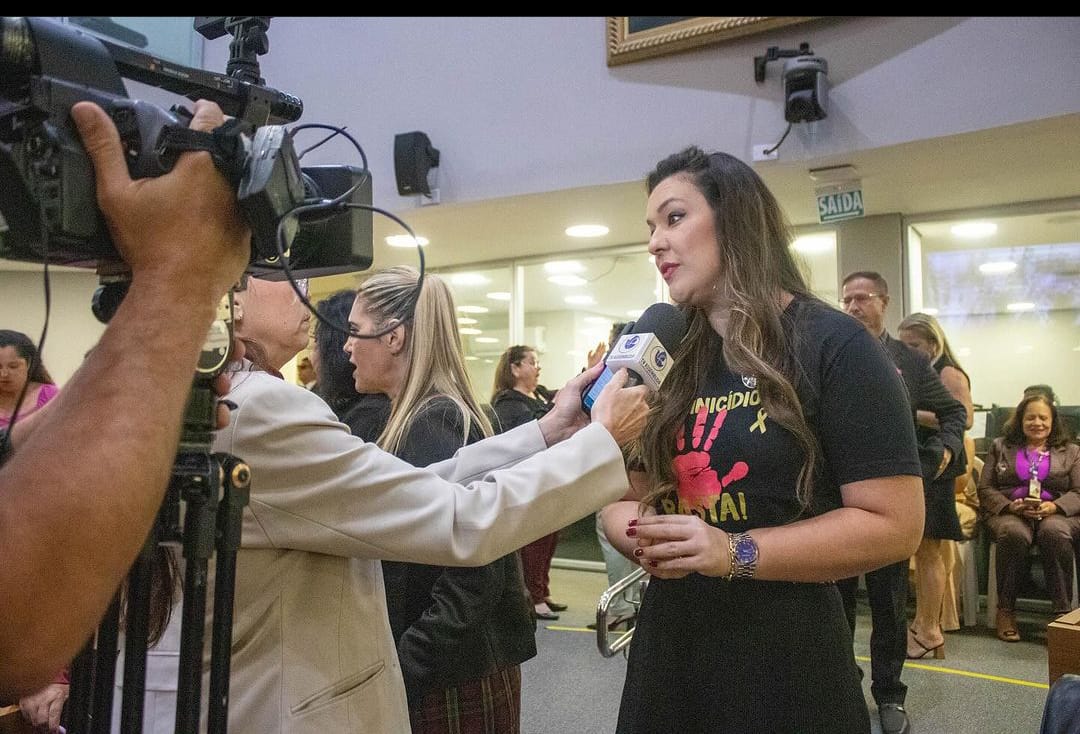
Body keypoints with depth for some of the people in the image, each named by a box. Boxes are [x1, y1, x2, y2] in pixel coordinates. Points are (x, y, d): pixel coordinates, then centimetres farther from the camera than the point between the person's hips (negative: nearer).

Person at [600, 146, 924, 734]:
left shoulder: (832, 346, -10)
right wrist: (640, 536, -12)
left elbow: (895, 523, -14)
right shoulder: (667, 360, 7)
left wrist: (736, 553, -23)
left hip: (785, 666, -5)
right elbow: (621, 498, 11)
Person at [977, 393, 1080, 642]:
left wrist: (1054, 507, -13)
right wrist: (1009, 506, -9)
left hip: (1057, 515, 0)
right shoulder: (1000, 446, 20)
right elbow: (985, 488, 11)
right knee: (1014, 534, -37)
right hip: (1009, 513, 0)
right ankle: (1005, 611, -26)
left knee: (1054, 533, -37)